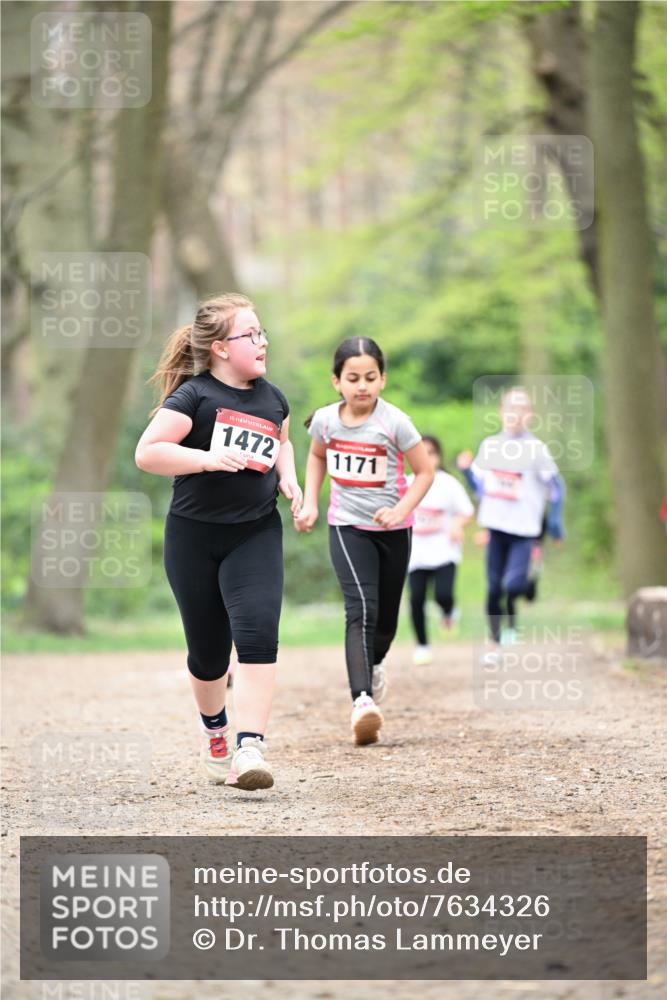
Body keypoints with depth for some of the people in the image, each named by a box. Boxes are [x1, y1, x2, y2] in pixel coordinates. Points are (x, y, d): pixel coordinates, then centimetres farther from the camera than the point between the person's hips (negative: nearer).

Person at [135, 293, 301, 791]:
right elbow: (147, 452, -16)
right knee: (208, 651, 9)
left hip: (256, 533, 3)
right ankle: (214, 730, 38)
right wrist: (209, 459, -27)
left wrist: (287, 477, 9)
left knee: (258, 636, -18)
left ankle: (249, 749, -23)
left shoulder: (272, 398, 6)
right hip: (194, 535, -3)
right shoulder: (194, 395, -10)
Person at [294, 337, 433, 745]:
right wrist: (310, 502, 4)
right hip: (347, 527, 0)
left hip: (392, 529, 0)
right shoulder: (325, 420, -8)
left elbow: (425, 471, -8)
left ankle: (375, 664, 48)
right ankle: (363, 700, -32)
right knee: (361, 608, -21)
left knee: (385, 618, 12)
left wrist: (401, 509, -22)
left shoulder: (394, 422, -17)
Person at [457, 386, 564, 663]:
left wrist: (554, 521, -8)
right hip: (497, 526, 4)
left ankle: (531, 580, 15)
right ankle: (496, 642, 14)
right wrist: (466, 469, -2)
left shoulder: (536, 449, -4)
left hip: (525, 528, -4)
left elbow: (556, 486, 0)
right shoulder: (489, 446, 8)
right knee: (494, 589, 3)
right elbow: (480, 486, 16)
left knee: (513, 584, -19)